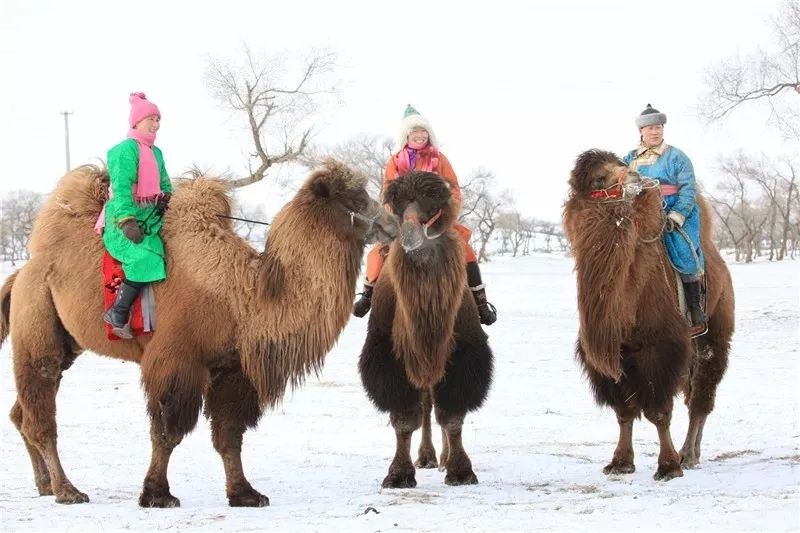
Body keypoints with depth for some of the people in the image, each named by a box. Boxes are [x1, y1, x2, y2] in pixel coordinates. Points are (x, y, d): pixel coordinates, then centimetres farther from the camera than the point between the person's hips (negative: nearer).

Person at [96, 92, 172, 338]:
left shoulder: (156, 152, 20)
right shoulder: (126, 149, -6)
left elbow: (164, 184, 28)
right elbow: (121, 187, -16)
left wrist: (165, 197, 4)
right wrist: (127, 221, -26)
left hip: (148, 220, 9)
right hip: (123, 219, -9)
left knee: (156, 259, -12)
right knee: (144, 259, -26)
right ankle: (117, 315, -17)